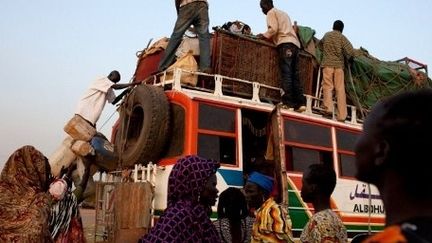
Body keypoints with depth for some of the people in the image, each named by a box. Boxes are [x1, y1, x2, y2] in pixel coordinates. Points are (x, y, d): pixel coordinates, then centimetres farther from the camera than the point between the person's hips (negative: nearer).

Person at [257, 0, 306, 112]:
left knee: (286, 74, -15)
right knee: (294, 75, 1)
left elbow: (273, 29, -7)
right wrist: (268, 36, 25)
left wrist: (264, 36, 7)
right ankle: (300, 102, -8)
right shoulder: (283, 13, 34)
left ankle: (288, 102, -23)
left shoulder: (271, 13, 9)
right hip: (294, 43, 8)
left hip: (285, 43, -8)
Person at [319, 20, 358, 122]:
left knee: (328, 86, -4)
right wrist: (346, 58, 15)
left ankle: (328, 109, -23)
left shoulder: (327, 35, 12)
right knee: (340, 89, 0)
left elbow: (320, 44, 31)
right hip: (339, 65, -1)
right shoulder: (342, 37, 4)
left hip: (328, 63, 1)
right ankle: (342, 115, -3)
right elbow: (351, 52, -4)